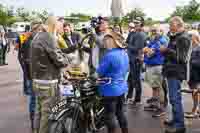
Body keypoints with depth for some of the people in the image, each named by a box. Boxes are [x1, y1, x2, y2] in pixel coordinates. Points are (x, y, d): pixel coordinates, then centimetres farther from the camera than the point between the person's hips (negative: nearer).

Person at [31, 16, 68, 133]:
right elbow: (59, 60, -16)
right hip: (48, 82, -10)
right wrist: (66, 61, 3)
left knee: (39, 110, 17)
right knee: (48, 113, -2)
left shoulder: (37, 37, 13)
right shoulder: (49, 38, -18)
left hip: (37, 80, 10)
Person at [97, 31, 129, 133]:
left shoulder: (109, 55, -23)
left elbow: (100, 72, -15)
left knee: (110, 116, 3)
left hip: (110, 90, -9)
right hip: (122, 88, 9)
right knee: (120, 112, 20)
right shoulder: (124, 53, 5)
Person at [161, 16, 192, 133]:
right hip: (173, 71, 10)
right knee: (174, 98, 17)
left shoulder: (183, 38, -14)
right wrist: (165, 51, 7)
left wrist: (167, 50, -18)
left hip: (176, 72, -10)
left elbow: (181, 57, -22)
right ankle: (176, 120, 29)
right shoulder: (176, 37, 16)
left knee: (175, 98, -7)